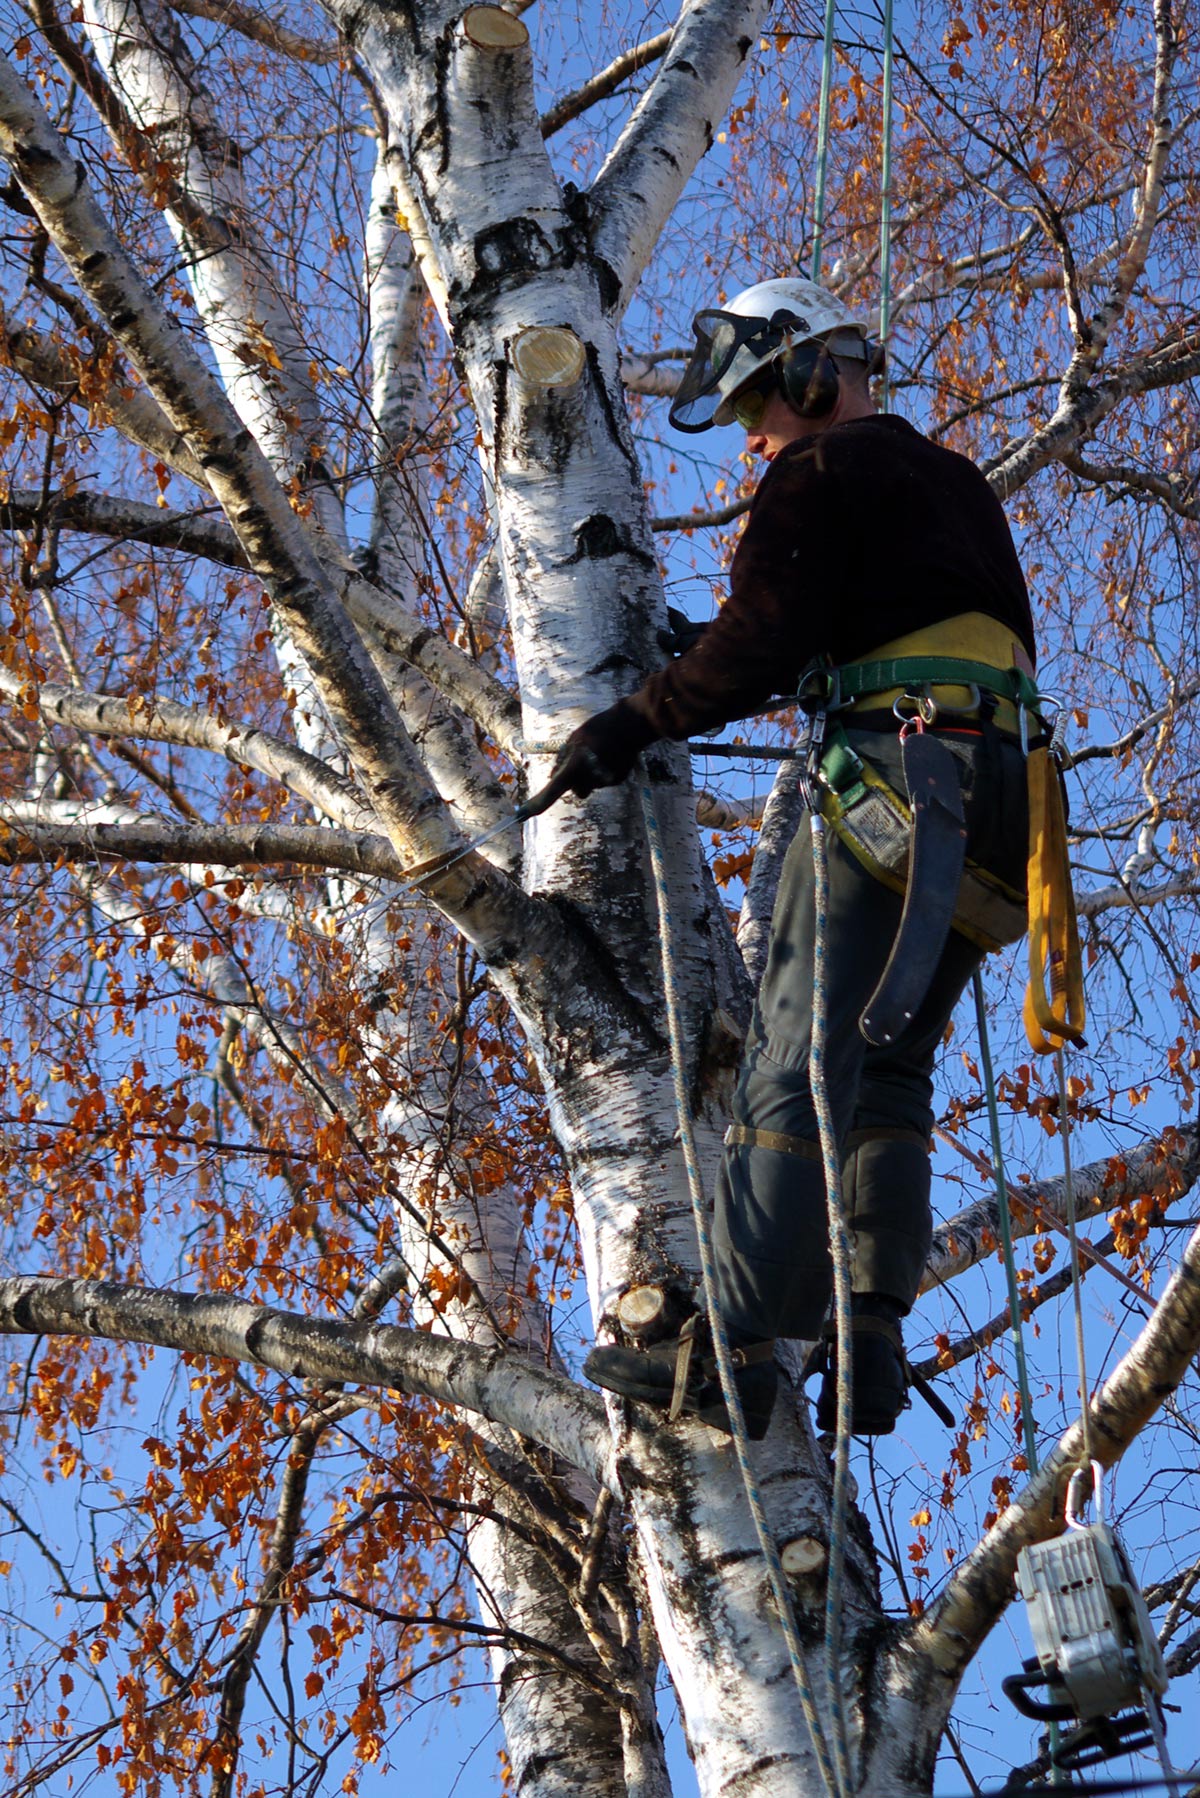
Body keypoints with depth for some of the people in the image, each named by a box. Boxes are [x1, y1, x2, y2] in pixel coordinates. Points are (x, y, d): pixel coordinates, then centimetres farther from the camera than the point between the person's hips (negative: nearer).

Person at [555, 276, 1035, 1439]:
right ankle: (873, 1345, -2)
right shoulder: (959, 486, 30)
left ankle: (732, 1354, -18)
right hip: (998, 804, 9)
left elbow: (762, 645, -9)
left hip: (898, 774, -8)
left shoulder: (825, 468, 3)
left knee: (795, 1060, -12)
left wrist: (635, 724, -1)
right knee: (887, 1071, 8)